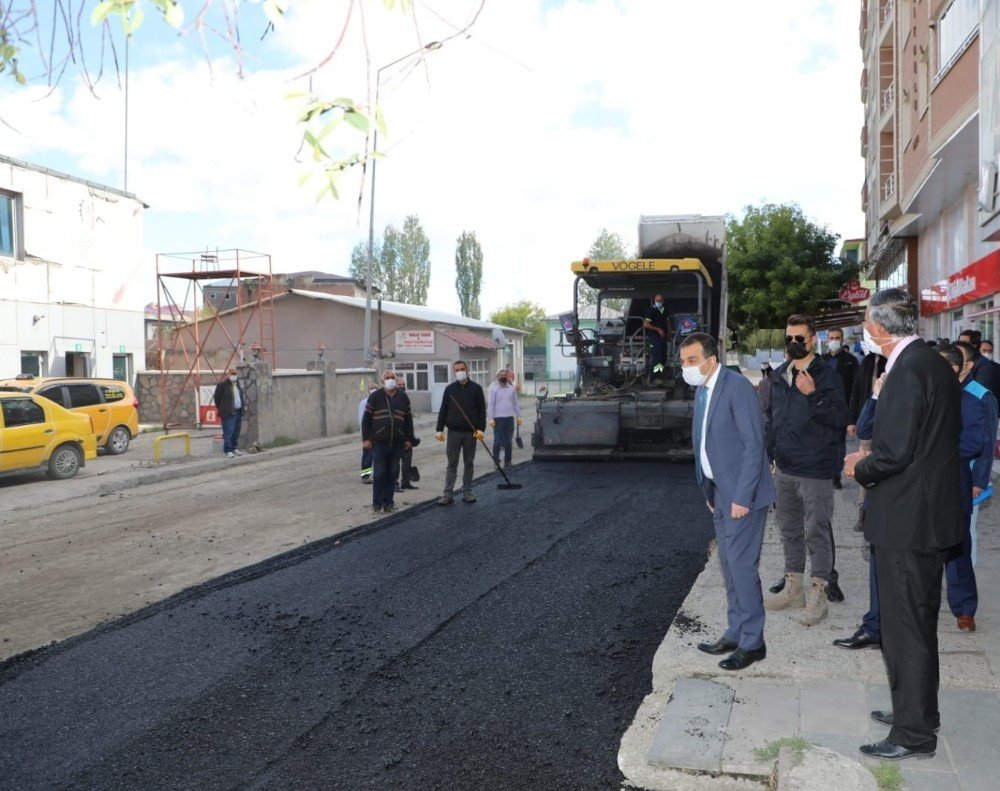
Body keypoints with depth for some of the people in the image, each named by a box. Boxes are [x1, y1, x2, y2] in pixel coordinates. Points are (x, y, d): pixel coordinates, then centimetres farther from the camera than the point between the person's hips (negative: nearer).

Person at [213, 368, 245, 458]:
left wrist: (243, 404, 16)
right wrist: (221, 409, -1)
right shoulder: (222, 385, -8)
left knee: (236, 431, 12)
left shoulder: (237, 384, 14)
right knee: (228, 432, -9)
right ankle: (228, 450, -7)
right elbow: (217, 398, -4)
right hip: (228, 413, -7)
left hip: (238, 411, 7)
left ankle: (235, 448, 22)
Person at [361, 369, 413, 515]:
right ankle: (377, 504, 5)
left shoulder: (403, 398, 11)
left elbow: (408, 419, 16)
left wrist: (408, 438, 12)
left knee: (392, 474, 6)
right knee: (379, 474, -3)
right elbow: (366, 419, 1)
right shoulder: (375, 397, 2)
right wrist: (366, 438, -5)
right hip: (379, 443, -3)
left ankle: (388, 502, 14)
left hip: (397, 443, 3)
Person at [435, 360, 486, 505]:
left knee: (469, 463, 7)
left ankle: (467, 492, 15)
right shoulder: (449, 389, 7)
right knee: (452, 464, 2)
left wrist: (480, 429, -7)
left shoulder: (476, 388, 4)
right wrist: (440, 429, -1)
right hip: (454, 432, 0)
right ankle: (448, 494, 3)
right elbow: (443, 410, 7)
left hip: (471, 432, 0)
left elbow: (481, 410, 2)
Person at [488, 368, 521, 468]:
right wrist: (491, 419, -12)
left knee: (509, 441, 7)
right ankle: (496, 461, 6)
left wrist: (518, 416, 8)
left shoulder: (511, 388, 11)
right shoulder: (494, 388, -2)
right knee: (497, 441, -3)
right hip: (498, 418, -4)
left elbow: (516, 403, 14)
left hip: (510, 417, 4)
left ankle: (507, 461, 15)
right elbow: (490, 404, -5)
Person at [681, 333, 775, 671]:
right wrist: (709, 491, 13)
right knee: (729, 565, 15)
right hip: (720, 491, 9)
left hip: (742, 492, -9)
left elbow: (754, 445, -19)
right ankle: (735, 634, 26)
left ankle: (752, 642, 8)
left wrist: (741, 497, -20)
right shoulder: (701, 390, 10)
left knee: (741, 565, -5)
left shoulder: (737, 387, -17)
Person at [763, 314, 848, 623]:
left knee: (817, 531, -1)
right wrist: (767, 454, 13)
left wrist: (813, 395, -27)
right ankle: (792, 588, 29)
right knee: (789, 529, 16)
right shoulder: (779, 376, 11)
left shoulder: (827, 377, -9)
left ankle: (818, 595, 8)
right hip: (784, 469, 7)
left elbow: (839, 419, -16)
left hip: (815, 470, -7)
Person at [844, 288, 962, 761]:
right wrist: (871, 457, 12)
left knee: (905, 629, 1)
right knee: (916, 623, 21)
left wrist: (861, 469, -7)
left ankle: (914, 735, 12)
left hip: (907, 521, -10)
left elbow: (894, 453, -25)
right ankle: (917, 709, 36)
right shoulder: (933, 363, 11)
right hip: (930, 514, 10)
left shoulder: (907, 371, -20)